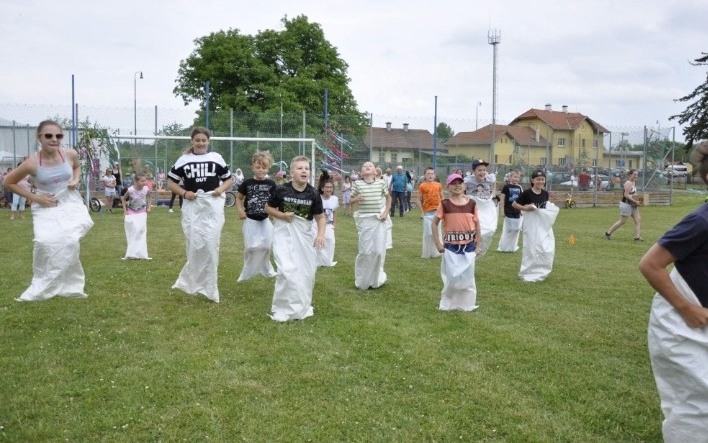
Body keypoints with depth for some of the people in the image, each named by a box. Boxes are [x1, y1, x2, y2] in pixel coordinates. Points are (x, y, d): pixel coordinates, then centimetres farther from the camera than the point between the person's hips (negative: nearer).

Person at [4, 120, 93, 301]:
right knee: (46, 243, -23)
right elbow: (9, 182, -1)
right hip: (47, 208, -1)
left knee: (69, 241, -19)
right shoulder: (32, 163, -16)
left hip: (70, 205, 2)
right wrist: (34, 198, -8)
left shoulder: (70, 154, -9)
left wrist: (76, 180, -5)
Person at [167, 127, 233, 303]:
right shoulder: (184, 160, 6)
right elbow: (171, 182, 11)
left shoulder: (216, 158, 8)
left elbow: (229, 179, 15)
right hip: (192, 206, 0)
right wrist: (184, 193, -6)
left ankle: (208, 287, 9)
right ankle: (193, 282, 15)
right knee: (195, 245, -2)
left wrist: (221, 189, -5)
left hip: (213, 205, 0)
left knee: (211, 245, -2)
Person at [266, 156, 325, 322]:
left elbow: (320, 217, 1)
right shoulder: (281, 190, -11)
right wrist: (282, 215, -14)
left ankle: (302, 306, 31)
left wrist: (321, 234, -13)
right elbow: (268, 207, 3)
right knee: (287, 271, -15)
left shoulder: (313, 194, -7)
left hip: (305, 234, 3)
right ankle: (283, 308, 1)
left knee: (307, 272, 10)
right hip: (284, 233, -3)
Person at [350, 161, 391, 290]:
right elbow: (351, 200, 5)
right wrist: (356, 199, -17)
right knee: (365, 250, 0)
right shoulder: (357, 184, -2)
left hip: (379, 220, 1)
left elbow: (388, 197, 16)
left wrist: (386, 212, 5)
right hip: (364, 220, -1)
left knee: (379, 250, 2)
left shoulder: (381, 183, 2)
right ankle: (363, 280, 17)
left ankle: (376, 278, 22)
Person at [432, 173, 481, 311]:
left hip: (468, 246, 2)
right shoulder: (445, 204, -5)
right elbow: (434, 223, -1)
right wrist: (438, 243, -6)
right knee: (452, 278, 2)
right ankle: (447, 303, 20)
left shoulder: (471, 203, 0)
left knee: (467, 278, 8)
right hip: (451, 247, -2)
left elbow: (477, 224, 7)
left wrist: (477, 245, 7)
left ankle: (466, 304, 22)